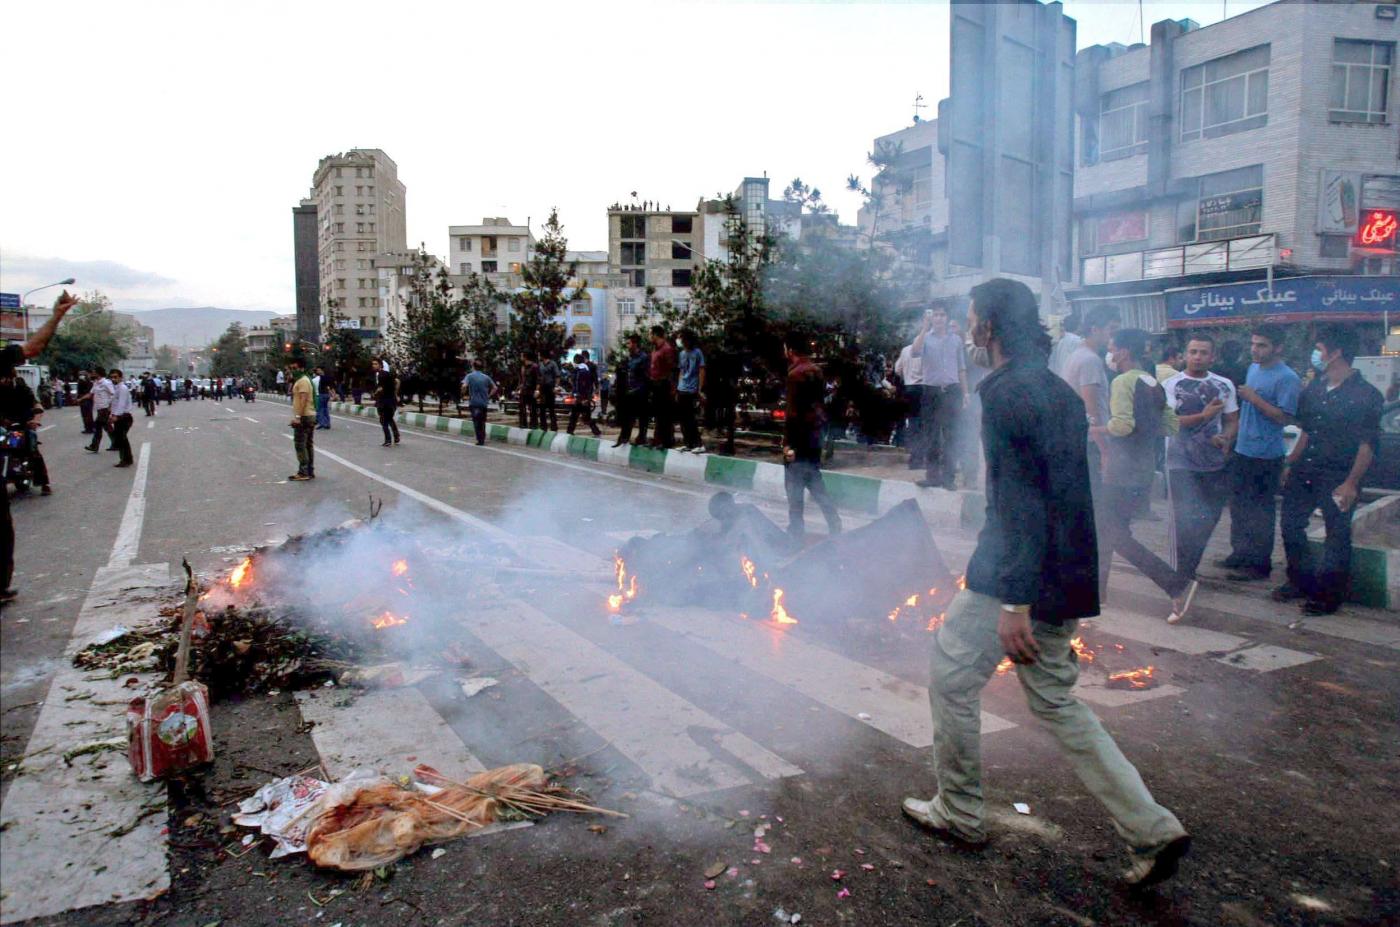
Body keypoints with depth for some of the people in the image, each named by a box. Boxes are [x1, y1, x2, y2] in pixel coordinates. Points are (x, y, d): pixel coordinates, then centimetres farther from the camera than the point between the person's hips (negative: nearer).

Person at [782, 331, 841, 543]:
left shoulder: (796, 374, -16)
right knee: (815, 483, 16)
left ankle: (796, 533, 3)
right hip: (815, 435, 9)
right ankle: (835, 526, 16)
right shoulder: (816, 371, 11)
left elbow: (793, 412, -20)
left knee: (795, 488, -1)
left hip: (800, 438, -9)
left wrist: (788, 442, -18)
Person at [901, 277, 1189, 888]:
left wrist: (1014, 602, -24)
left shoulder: (1006, 393, -16)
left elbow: (1017, 501, -23)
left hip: (1017, 574, -9)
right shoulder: (1059, 391, 13)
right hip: (1066, 575, 9)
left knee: (951, 675, 9)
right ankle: (1151, 831, 15)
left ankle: (958, 814, 24)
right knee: (1054, 699, 17)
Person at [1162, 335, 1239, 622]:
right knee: (1186, 525, -9)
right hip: (1182, 465, -4)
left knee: (1208, 521, 12)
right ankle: (1184, 586, -3)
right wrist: (1203, 416, -20)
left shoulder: (1224, 385, 9)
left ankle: (1188, 573, 31)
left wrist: (1225, 439, -9)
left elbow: (1232, 421, 12)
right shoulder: (1171, 385, -2)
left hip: (1214, 464, 4)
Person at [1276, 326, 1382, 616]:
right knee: (1290, 525, 9)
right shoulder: (1314, 390, 9)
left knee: (1337, 536, 3)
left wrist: (1351, 483, -17)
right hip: (1304, 472, 6)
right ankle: (1301, 582, 26)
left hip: (1337, 477, -6)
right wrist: (1290, 464, 13)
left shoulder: (1365, 395, -10)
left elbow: (1367, 445, -12)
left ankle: (1329, 595, 15)